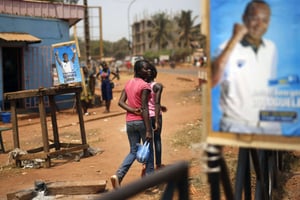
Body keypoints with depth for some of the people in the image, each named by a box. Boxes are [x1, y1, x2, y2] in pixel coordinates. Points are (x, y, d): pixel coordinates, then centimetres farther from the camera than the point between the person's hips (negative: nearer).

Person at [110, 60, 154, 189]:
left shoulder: (128, 83, 9)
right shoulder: (144, 86, -13)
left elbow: (120, 102, 2)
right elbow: (144, 109, -18)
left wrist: (133, 110, -7)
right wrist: (148, 130, -18)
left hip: (129, 122, 6)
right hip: (141, 121, -6)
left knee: (133, 151, 12)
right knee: (149, 150, 9)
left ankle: (118, 175, -5)